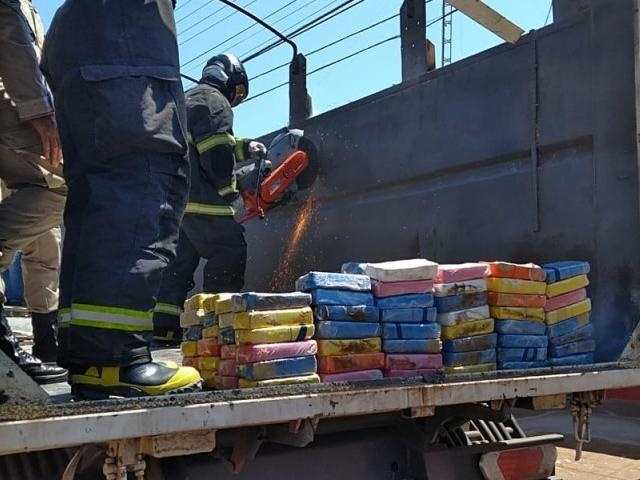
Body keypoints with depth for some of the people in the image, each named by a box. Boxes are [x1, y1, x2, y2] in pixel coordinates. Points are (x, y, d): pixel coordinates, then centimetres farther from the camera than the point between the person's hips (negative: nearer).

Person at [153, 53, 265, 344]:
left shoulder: (186, 101, 26)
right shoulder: (214, 102, -5)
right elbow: (216, 156, -14)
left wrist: (244, 147, 21)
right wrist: (231, 194, -5)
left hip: (176, 197, 10)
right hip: (201, 198, -10)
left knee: (181, 258, 10)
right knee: (229, 252, -8)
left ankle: (164, 326, 6)